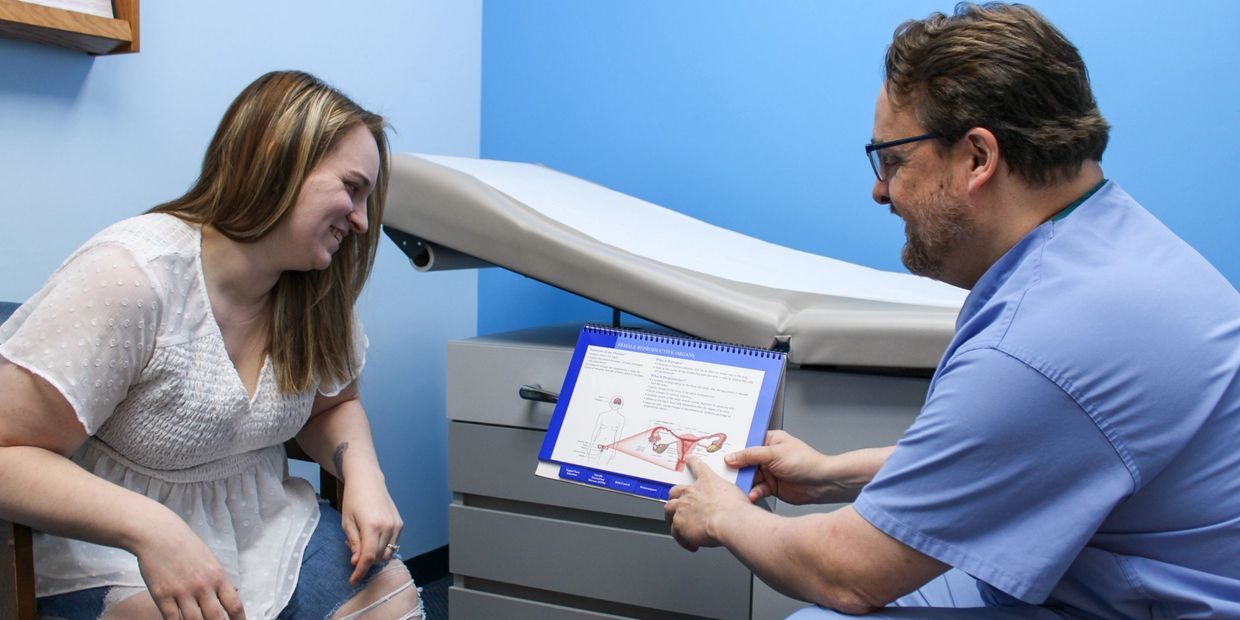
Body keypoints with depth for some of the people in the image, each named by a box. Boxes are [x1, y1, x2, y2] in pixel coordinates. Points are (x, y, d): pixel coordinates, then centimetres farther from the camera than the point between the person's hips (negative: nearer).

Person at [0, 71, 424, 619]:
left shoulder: (314, 295, -2)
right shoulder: (129, 274, -23)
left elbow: (332, 405, 14)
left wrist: (363, 475, -9)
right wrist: (150, 529, -37)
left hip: (266, 526, 6)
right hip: (112, 551, -5)